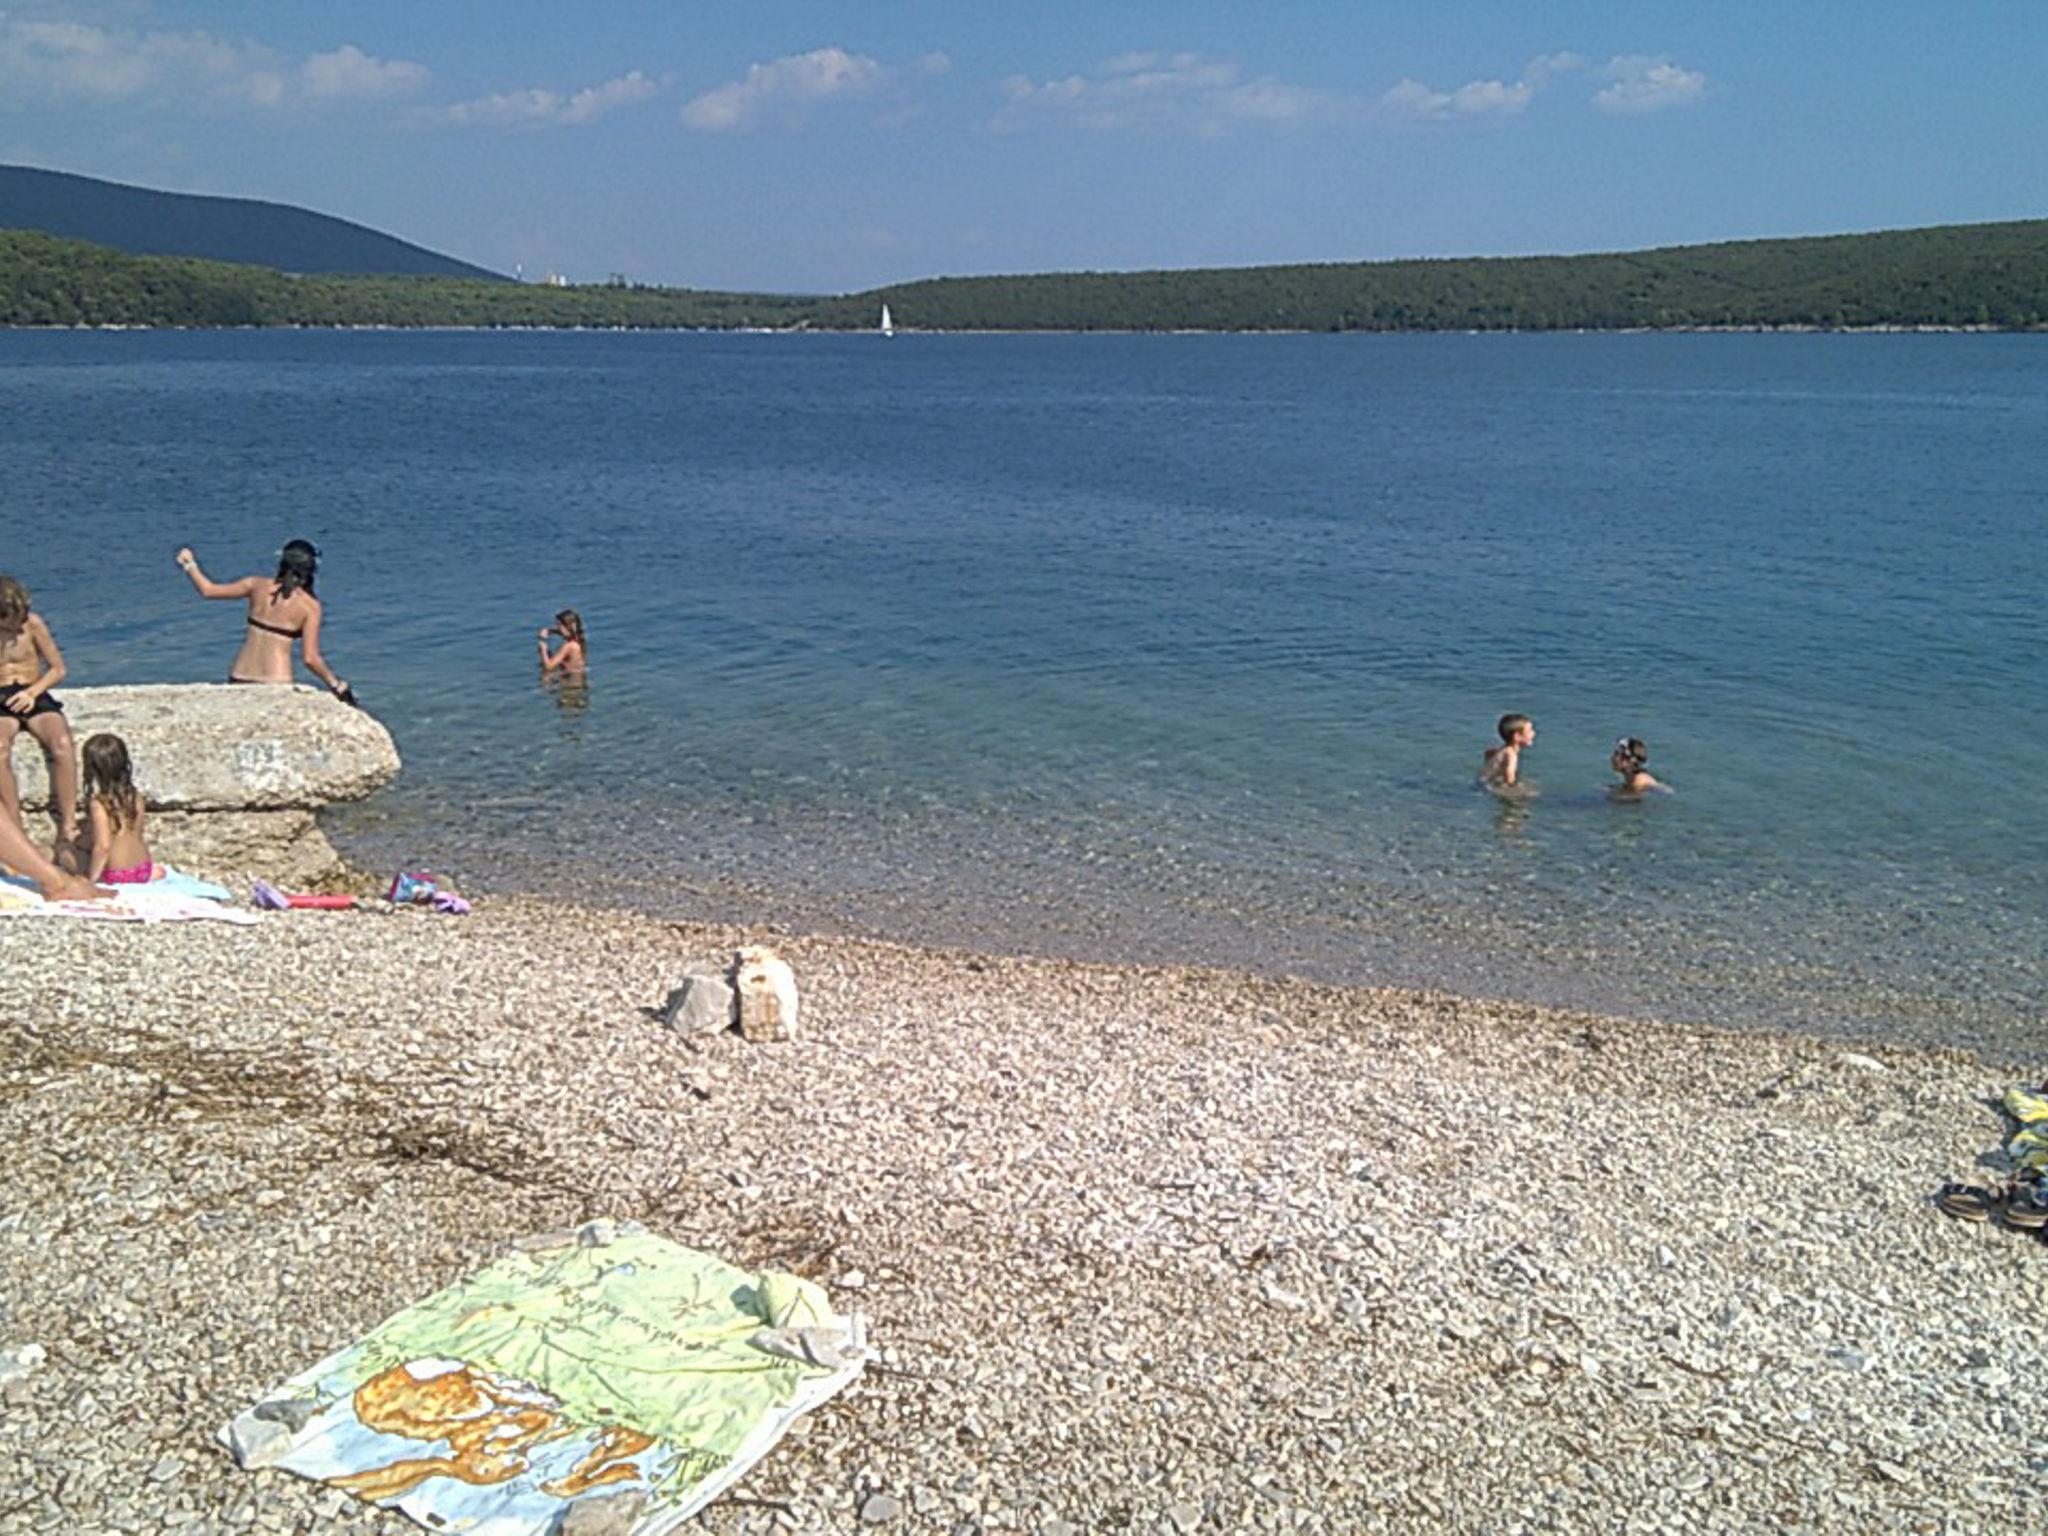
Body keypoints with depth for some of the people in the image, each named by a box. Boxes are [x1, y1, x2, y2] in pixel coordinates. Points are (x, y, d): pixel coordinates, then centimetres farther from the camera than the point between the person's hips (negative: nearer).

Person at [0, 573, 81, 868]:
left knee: (62, 745, -32)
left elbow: (58, 669, 7)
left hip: (34, 698, 1)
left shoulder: (33, 623, 0)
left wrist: (32, 692, -11)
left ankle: (67, 831, -29)